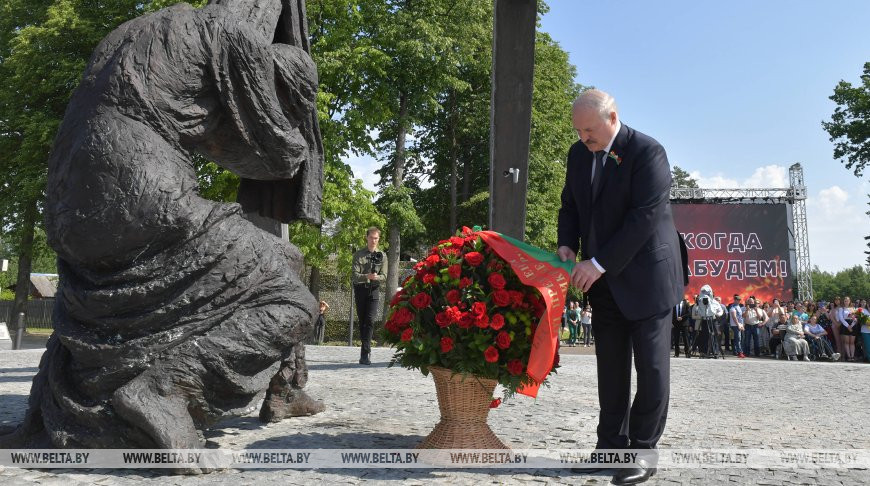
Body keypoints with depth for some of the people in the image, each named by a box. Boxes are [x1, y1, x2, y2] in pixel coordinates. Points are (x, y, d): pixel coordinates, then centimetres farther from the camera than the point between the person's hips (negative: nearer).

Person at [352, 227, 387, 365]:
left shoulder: (382, 255, 5)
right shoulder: (358, 255, 0)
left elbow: (384, 276, 2)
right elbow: (355, 275, -8)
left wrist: (376, 277, -21)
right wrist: (367, 276, -27)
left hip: (374, 290, 0)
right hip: (360, 290, 0)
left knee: (369, 320, -13)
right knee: (362, 321, 7)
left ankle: (364, 354, -15)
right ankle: (366, 350, 21)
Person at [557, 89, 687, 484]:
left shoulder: (647, 152, -15)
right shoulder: (578, 154, 6)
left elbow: (644, 217, -21)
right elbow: (570, 205, 15)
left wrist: (599, 264, -22)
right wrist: (567, 244, -4)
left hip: (645, 274, -6)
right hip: (602, 277, 6)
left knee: (651, 365, 0)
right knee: (610, 365, 9)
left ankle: (643, 448, 10)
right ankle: (611, 444, 16)